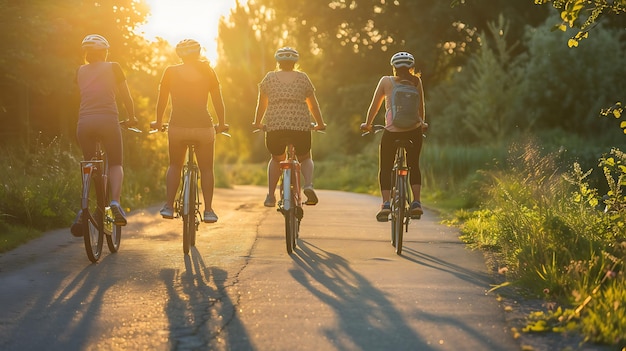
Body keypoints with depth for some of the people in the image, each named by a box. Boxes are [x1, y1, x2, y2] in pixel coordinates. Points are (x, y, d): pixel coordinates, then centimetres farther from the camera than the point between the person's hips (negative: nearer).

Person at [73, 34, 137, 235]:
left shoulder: (80, 71, 16)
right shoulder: (113, 68, 8)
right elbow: (126, 98, 12)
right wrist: (132, 118, 28)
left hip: (84, 122, 3)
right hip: (108, 120, -3)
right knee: (115, 164, 12)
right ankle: (115, 201, -13)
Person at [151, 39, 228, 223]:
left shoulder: (170, 72, 3)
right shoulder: (208, 72, 4)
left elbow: (162, 100, 9)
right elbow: (218, 101, 8)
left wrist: (158, 122, 22)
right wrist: (221, 124, 21)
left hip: (177, 126, 0)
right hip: (203, 126, 0)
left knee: (174, 166, 19)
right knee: (206, 169, 13)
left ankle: (168, 206, 11)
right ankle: (208, 210, 8)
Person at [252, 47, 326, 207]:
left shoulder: (269, 78, 10)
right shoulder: (303, 77, 9)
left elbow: (261, 104, 16)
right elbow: (313, 104, 14)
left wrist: (257, 123, 30)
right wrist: (320, 124, 26)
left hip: (274, 126, 1)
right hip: (300, 125, -1)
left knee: (276, 159, 24)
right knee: (305, 158, 20)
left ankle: (270, 195, 14)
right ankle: (308, 185, -7)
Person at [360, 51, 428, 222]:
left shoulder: (386, 81, 5)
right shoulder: (416, 82, 9)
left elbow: (374, 105, 10)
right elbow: (421, 107, 16)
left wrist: (367, 124, 25)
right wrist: (422, 123, 34)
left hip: (392, 131, -2)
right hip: (414, 130, 2)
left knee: (385, 169, 10)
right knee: (414, 166, 20)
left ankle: (385, 204, -6)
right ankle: (417, 203, 11)